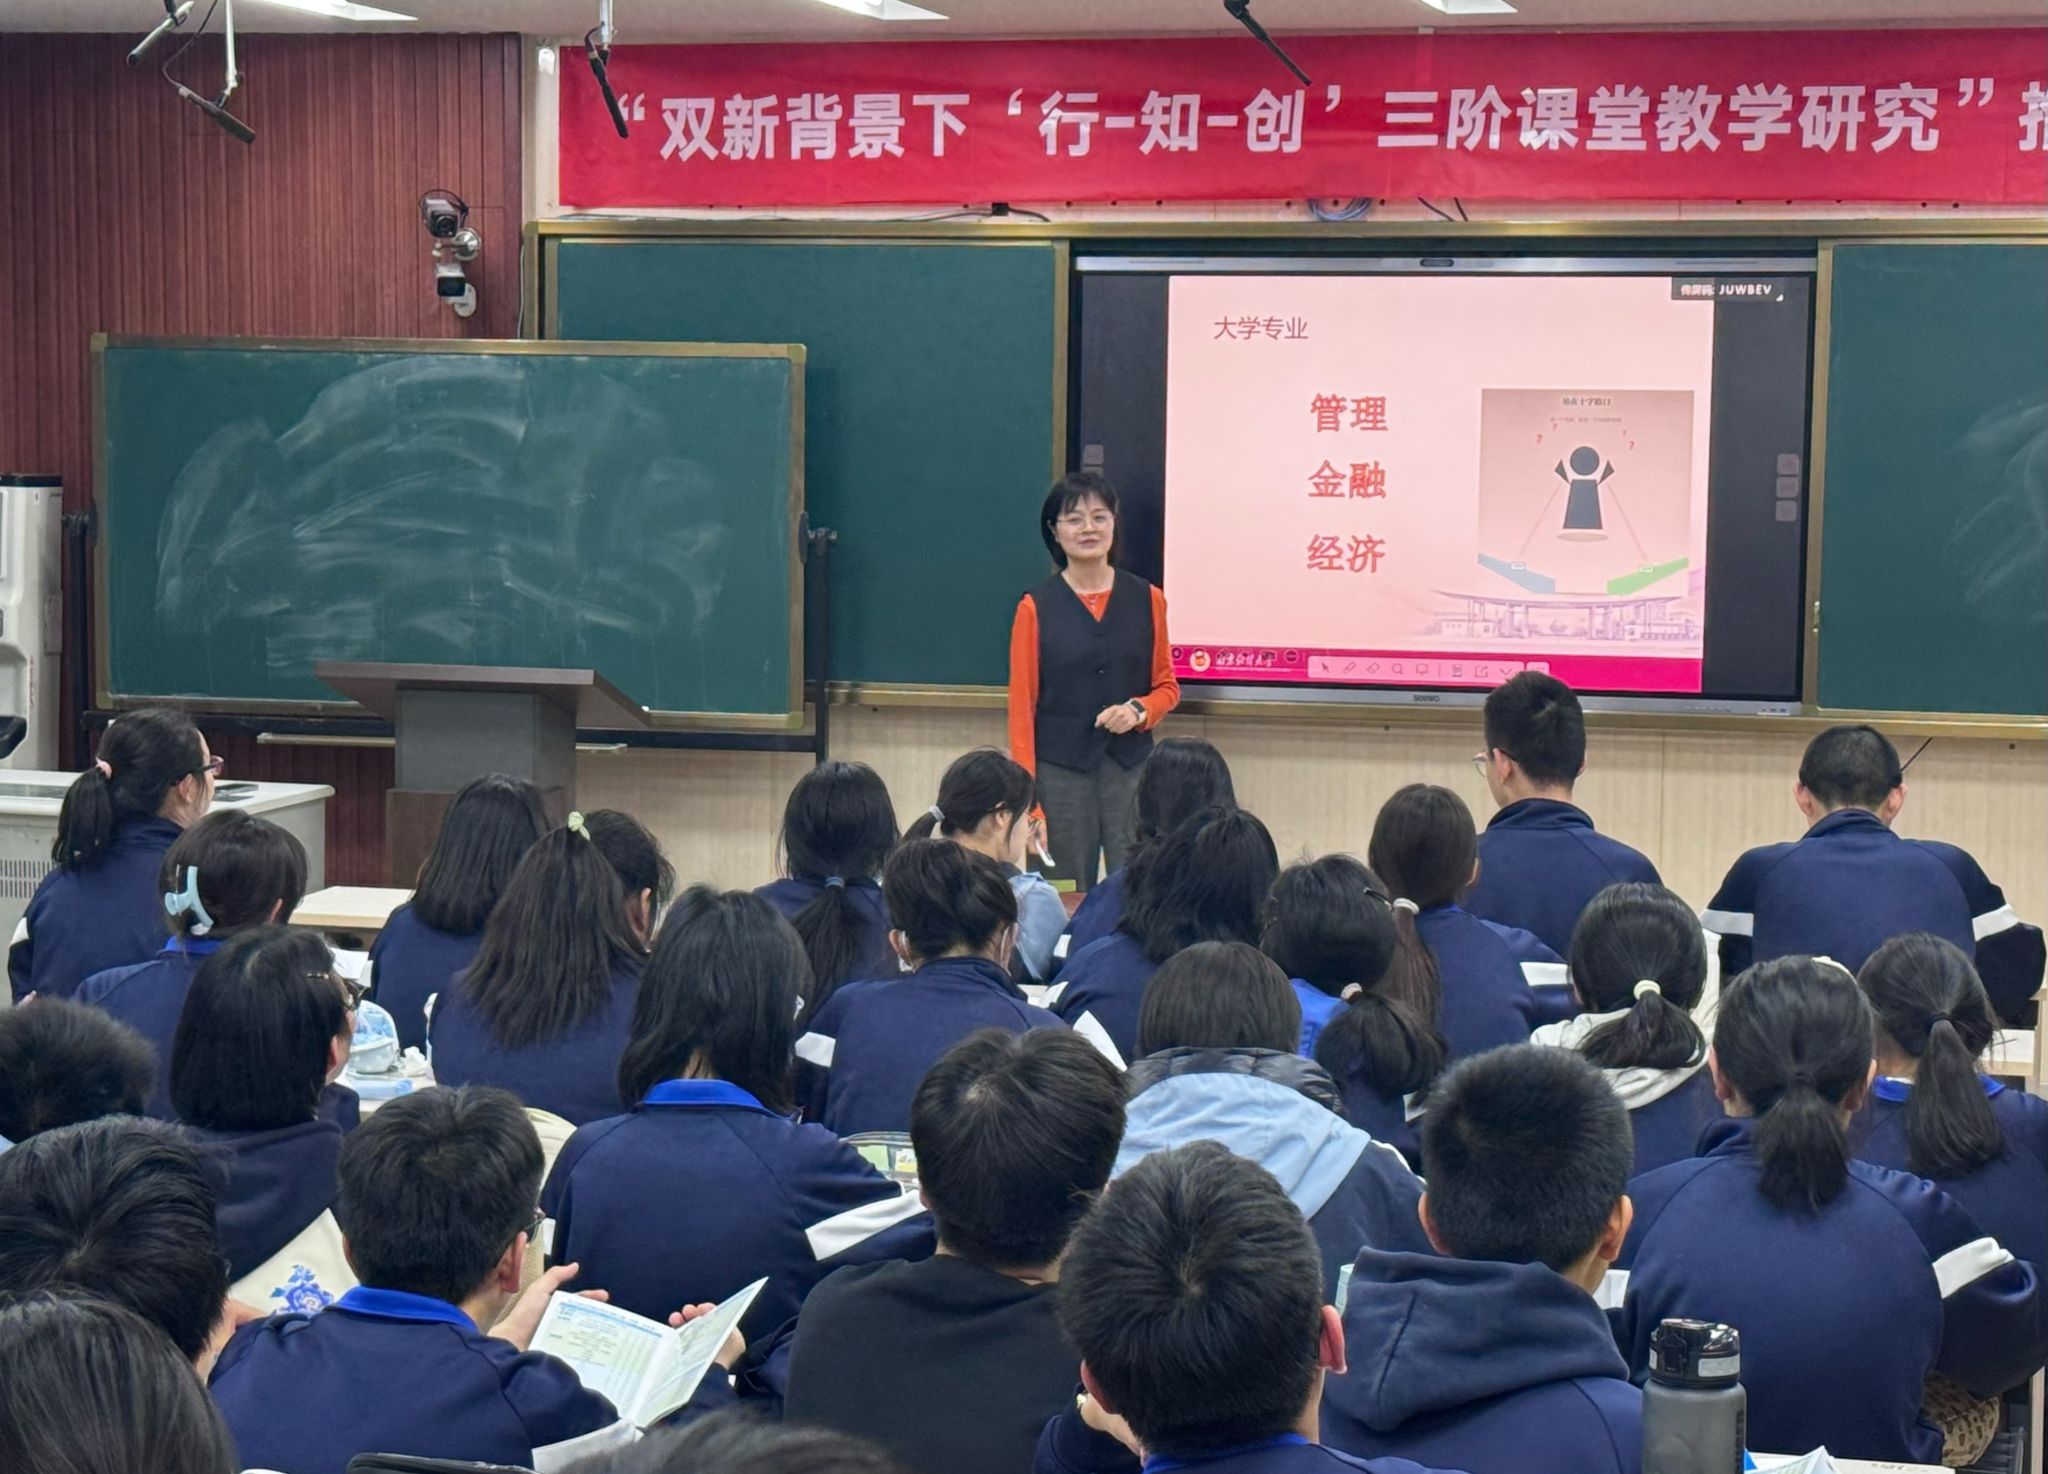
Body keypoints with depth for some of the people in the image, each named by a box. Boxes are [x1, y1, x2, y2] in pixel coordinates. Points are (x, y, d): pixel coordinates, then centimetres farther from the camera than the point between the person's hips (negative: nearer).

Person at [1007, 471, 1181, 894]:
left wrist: (1138, 710, -9)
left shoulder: (1146, 600, 6)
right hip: (1061, 774, -1)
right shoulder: (1036, 607, 0)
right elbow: (1022, 705, 0)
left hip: (1132, 768, 1)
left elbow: (1167, 688, 14)